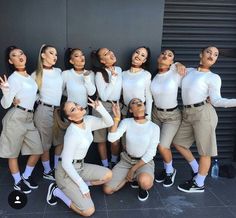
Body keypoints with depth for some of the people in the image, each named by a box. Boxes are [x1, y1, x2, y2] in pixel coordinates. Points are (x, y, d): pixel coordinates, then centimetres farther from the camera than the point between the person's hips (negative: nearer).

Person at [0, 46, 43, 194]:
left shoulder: (30, 76, 10)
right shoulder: (14, 78, -13)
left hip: (29, 118, 7)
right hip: (16, 118, -7)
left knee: (37, 150, 8)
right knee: (13, 152, 6)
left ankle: (27, 176, 29)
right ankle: (18, 182, 23)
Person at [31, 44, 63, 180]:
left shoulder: (59, 71, 10)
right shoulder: (37, 74, -4)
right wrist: (40, 99, -15)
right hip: (45, 111, -5)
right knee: (46, 144, 6)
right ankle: (47, 171, 22)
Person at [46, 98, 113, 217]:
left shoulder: (88, 120, -6)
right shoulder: (72, 134, -29)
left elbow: (109, 123, -1)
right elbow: (66, 164, -25)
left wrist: (100, 108, -19)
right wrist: (82, 185, -19)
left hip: (80, 166, 8)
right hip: (66, 172, -8)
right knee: (89, 211, -11)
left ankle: (76, 187, 12)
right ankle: (57, 191, 5)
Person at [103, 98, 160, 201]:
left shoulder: (154, 127, -14)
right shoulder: (126, 122, -10)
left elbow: (150, 153, -12)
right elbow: (111, 138, -23)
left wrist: (133, 169, -13)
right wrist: (116, 118, -29)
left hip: (144, 161, -2)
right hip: (126, 160, 3)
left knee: (145, 182, -36)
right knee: (107, 190, -8)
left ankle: (142, 187, 3)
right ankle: (133, 177, 15)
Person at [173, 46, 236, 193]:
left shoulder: (213, 77, 0)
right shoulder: (189, 71, 15)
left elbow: (216, 100, -10)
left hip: (203, 113, -7)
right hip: (187, 114, 7)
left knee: (204, 151, 2)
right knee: (178, 142, 17)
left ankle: (199, 184, 19)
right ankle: (197, 170, 32)